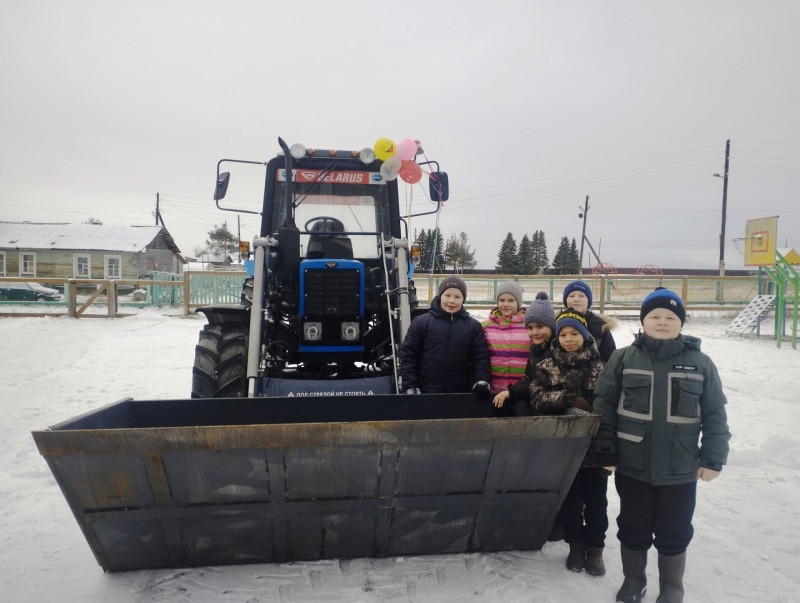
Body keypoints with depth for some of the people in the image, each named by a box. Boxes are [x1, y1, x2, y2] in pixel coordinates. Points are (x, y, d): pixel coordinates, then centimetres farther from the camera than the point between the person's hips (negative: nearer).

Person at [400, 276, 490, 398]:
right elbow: (408, 356, -1)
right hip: (426, 393, -2)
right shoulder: (421, 322, -2)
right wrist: (411, 387, -7)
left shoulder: (473, 326, 3)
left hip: (460, 394, 2)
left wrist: (481, 382, -13)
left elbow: (481, 357, 3)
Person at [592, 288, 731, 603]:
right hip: (632, 467, 0)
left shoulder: (700, 363, -1)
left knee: (674, 533, 15)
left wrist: (712, 458, -2)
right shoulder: (623, 358, -3)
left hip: (680, 471, 0)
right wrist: (606, 449, -5)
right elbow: (604, 405, -2)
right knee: (633, 529, 15)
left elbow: (715, 415, 2)